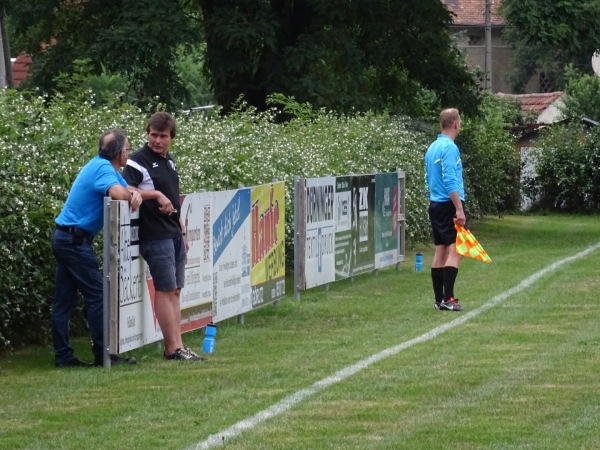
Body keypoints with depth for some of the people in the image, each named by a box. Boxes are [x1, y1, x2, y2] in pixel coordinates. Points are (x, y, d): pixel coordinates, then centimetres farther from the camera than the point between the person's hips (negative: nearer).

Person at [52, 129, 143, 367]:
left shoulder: (104, 166, 13)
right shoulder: (103, 169, -17)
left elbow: (128, 189, 12)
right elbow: (118, 193, -34)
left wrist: (135, 194, -12)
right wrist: (131, 194, -11)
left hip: (65, 237, 10)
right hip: (75, 239, -10)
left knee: (64, 300, 7)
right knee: (97, 295, -6)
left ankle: (63, 355, 9)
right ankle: (103, 354, -4)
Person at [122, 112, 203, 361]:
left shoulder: (169, 160, 16)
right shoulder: (138, 161, -9)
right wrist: (156, 194, -24)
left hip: (174, 235, 8)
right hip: (155, 236, -8)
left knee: (175, 291, 8)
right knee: (165, 290, -7)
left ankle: (178, 346, 9)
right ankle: (172, 348, -6)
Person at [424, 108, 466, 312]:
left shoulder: (432, 148, 14)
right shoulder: (450, 148, -13)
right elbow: (450, 182, -20)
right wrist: (459, 209, -20)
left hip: (435, 204, 9)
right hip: (449, 204, -9)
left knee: (440, 252, 9)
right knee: (455, 251, -9)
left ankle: (439, 299, 9)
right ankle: (448, 299, -15)